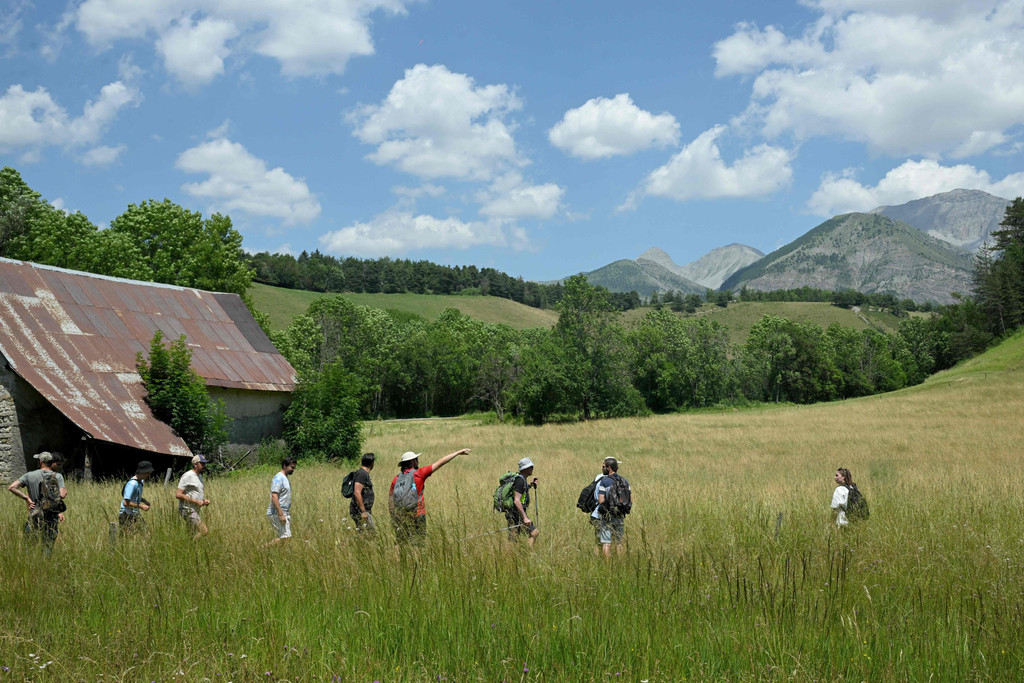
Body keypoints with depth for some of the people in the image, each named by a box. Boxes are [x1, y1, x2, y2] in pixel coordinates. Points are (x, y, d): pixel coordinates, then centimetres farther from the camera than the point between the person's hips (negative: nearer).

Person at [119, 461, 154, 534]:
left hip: (135, 515, 9)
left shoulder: (141, 481, 8)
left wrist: (144, 501, 6)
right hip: (127, 516, -9)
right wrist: (141, 506, -19)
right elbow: (126, 503, -25)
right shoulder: (132, 484, -22)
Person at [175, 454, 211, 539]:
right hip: (188, 510, -10)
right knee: (204, 531, -18)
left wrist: (204, 500, 7)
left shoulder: (199, 476, 16)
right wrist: (196, 501, -20)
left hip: (195, 511, 10)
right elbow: (178, 494, -19)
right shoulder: (188, 476, -13)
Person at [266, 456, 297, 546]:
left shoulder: (286, 479, 19)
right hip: (277, 513, -10)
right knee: (285, 537, -14)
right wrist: (281, 515, -24)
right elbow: (274, 497, -20)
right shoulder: (278, 478, -12)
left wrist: (289, 515, 20)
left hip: (284, 513, 10)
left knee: (284, 537, 5)